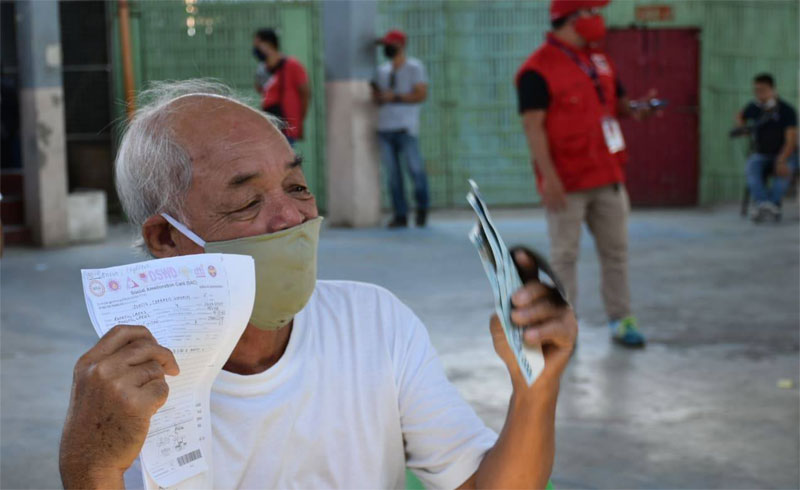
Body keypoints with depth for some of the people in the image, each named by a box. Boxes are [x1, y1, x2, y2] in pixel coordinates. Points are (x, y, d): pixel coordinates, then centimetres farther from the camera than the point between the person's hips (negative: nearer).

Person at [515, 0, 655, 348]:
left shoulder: (600, 62, 13)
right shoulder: (538, 70, -11)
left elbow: (617, 104, 22)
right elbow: (533, 125, -16)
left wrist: (635, 108, -2)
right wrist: (548, 176, -22)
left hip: (607, 177, 7)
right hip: (567, 183, -7)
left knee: (616, 251, 9)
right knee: (564, 256, 1)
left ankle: (621, 320, 18)